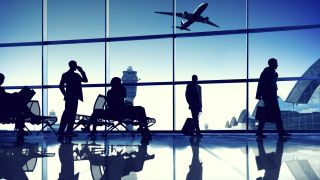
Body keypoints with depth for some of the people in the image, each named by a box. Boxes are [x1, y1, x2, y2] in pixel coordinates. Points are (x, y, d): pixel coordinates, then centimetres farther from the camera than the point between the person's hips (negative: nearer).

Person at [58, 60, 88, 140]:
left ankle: (69, 131, 7)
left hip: (75, 97, 7)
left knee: (72, 114, 5)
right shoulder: (65, 75, -2)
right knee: (67, 113, -10)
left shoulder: (76, 75, 16)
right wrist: (65, 95, -11)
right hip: (69, 97, -7)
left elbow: (85, 80, 10)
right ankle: (61, 131, -10)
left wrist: (82, 72, 2)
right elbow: (61, 86, -7)